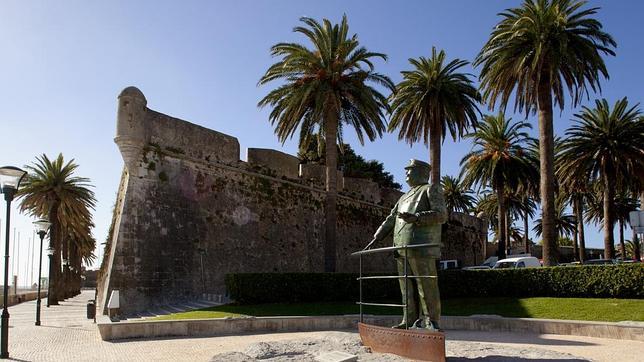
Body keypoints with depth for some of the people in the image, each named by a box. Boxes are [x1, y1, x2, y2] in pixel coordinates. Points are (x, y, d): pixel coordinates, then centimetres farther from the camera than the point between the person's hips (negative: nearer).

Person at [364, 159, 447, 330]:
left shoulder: (432, 189, 6)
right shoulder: (405, 197, 29)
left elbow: (441, 215, -9)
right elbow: (390, 220, 29)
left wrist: (415, 218, -21)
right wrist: (375, 238, 20)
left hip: (421, 248, -8)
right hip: (402, 250, 8)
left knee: (426, 287, -6)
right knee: (406, 288, 7)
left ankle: (431, 322, -1)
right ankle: (409, 321, 11)